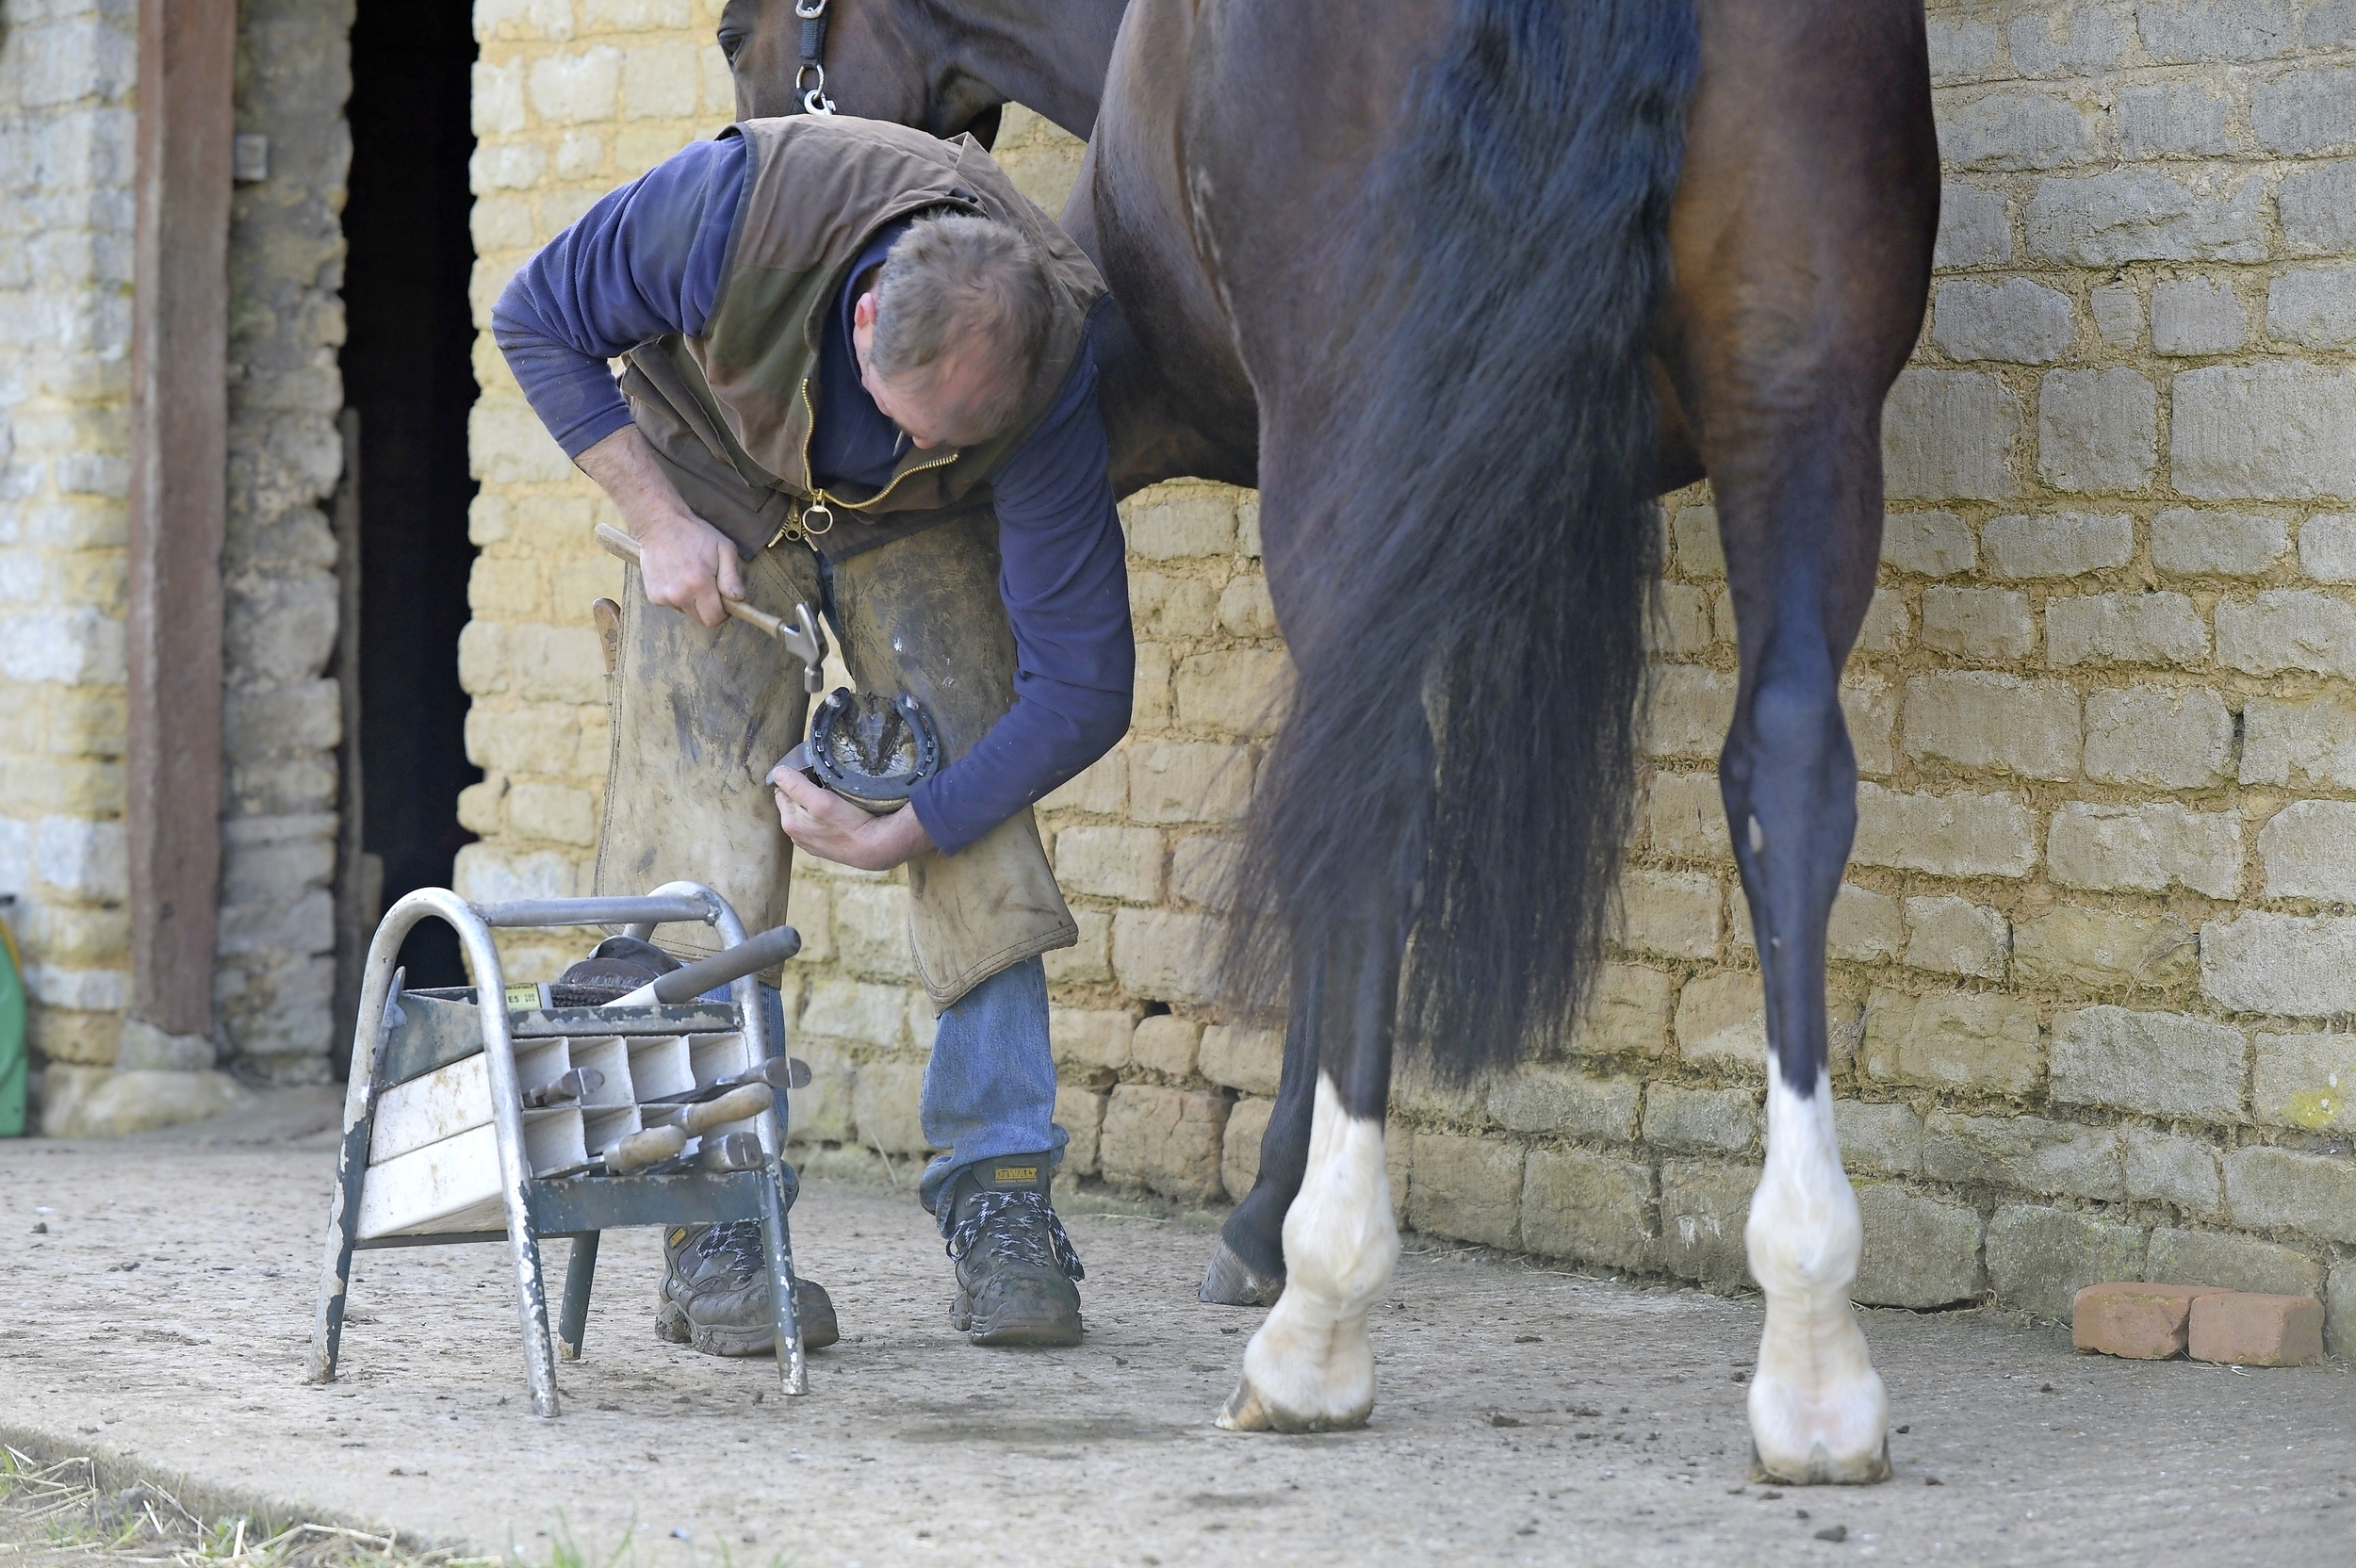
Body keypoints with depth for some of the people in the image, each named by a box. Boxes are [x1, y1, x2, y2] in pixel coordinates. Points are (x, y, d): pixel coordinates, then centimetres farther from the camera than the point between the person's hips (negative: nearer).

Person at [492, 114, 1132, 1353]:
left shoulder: (1049, 370, -35)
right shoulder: (737, 206, -39)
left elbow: (1082, 689, -28)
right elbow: (537, 320, -18)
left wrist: (900, 836, -29)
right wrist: (659, 522, -22)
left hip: (918, 536, 1)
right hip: (716, 497, -1)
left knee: (979, 841, -15)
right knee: (700, 851, -12)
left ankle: (1004, 1206, -9)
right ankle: (714, 1230, -9)